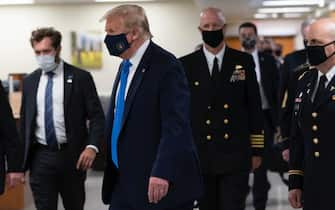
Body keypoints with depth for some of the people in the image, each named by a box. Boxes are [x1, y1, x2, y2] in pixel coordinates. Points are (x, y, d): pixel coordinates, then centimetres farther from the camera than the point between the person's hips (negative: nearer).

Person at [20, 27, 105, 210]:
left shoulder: (80, 78, -3)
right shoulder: (29, 81, 9)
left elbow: (96, 116, -5)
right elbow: (25, 120, 14)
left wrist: (92, 146, -20)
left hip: (71, 156, -2)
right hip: (40, 157, 2)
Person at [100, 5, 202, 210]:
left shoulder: (166, 65, -14)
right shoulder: (126, 65, 14)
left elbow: (175, 125, -21)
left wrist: (162, 173, -27)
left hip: (158, 183, -8)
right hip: (125, 181, 8)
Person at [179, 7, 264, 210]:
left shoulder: (244, 61, 4)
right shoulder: (186, 65, 3)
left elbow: (255, 108, 5)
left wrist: (257, 150, 3)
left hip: (236, 156, -1)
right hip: (200, 156, 1)